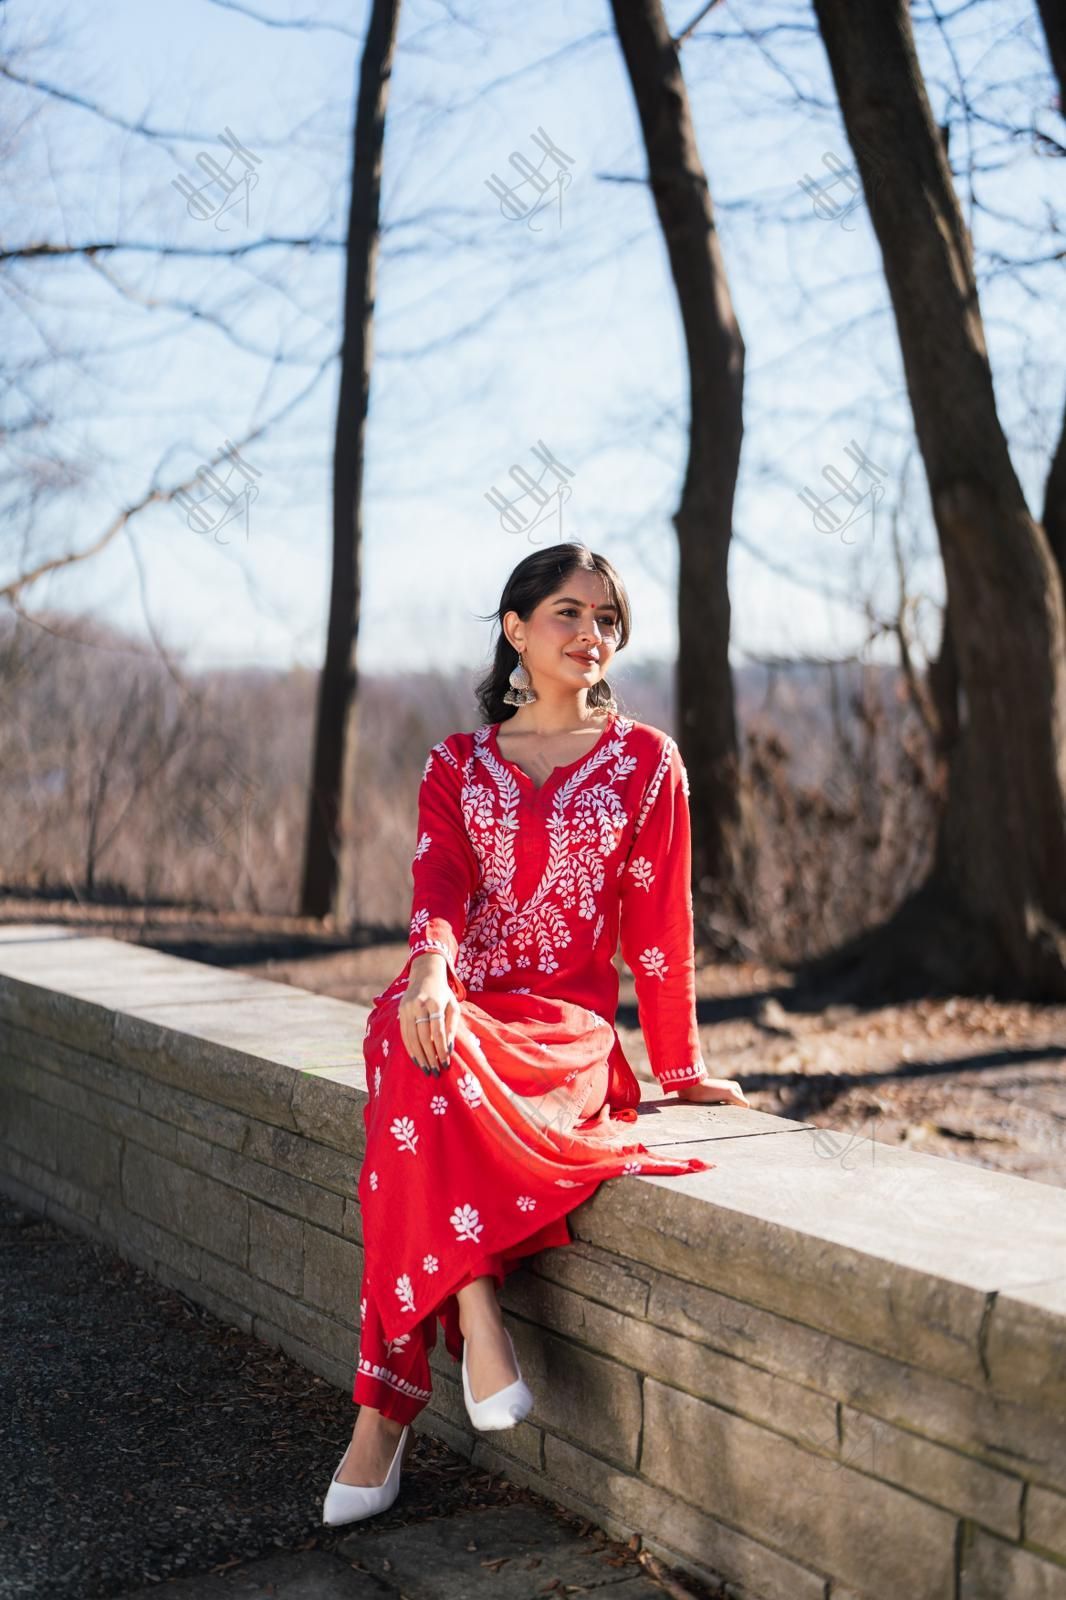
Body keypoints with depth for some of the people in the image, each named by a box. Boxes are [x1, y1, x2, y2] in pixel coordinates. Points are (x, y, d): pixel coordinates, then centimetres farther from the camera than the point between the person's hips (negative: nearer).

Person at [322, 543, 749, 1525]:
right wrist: (430, 964, -27)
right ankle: (475, 1322, -32)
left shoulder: (647, 763, 10)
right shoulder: (457, 764, 14)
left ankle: (388, 1410, -29)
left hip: (567, 1032, -2)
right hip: (456, 1005, 2)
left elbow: (657, 925, 9)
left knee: (421, 1093, -35)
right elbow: (439, 881, -4)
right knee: (412, 1035, -37)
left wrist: (682, 1067, 10)